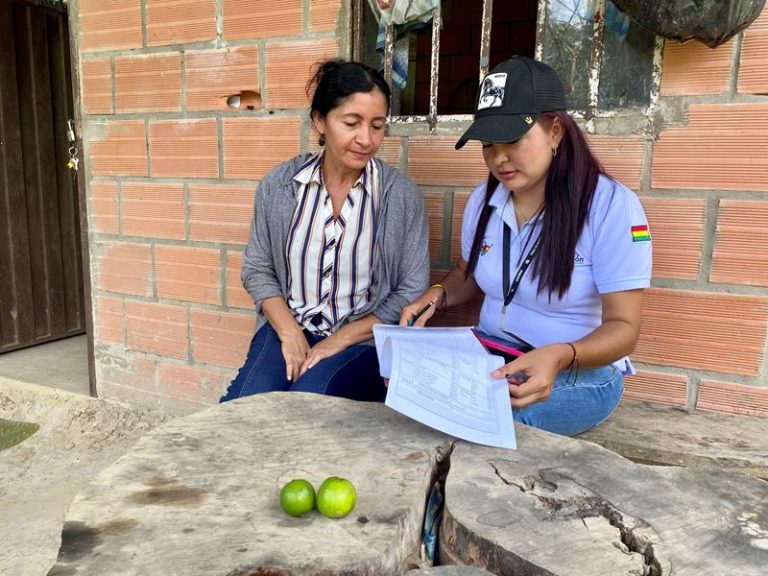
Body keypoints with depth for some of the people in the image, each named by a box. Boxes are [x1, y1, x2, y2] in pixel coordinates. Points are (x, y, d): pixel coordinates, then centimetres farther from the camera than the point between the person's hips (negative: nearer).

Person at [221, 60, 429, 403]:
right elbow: (257, 269, 7)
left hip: (363, 338, -2)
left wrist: (340, 341, -13)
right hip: (289, 327, 3)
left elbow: (412, 294, -6)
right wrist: (289, 333, -9)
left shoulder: (402, 196, -8)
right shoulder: (278, 185, -1)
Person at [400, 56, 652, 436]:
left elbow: (623, 326, -17)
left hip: (580, 373, -5)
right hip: (488, 359, 5)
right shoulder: (483, 200, 2)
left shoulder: (611, 206, -17)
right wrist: (438, 295, -4)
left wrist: (559, 356, -38)